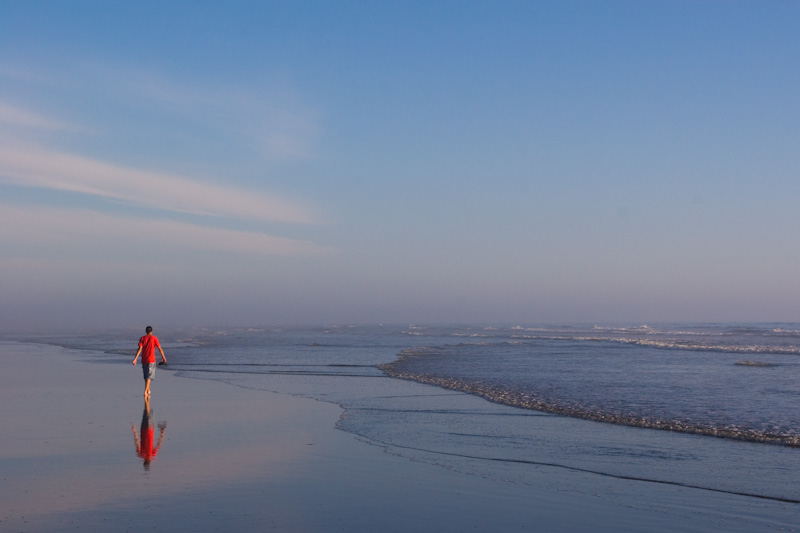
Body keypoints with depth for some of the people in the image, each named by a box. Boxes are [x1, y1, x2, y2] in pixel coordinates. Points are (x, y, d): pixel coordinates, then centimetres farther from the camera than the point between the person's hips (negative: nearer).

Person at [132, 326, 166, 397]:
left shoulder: (142, 338, 3)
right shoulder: (154, 338, -3)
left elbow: (140, 349, -8)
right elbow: (160, 349, -4)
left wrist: (135, 358, -12)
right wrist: (163, 357, 7)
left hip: (144, 360, 3)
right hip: (151, 360, -3)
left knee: (146, 376, 17)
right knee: (149, 377, -5)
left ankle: (148, 391, 28)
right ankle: (145, 391, -20)